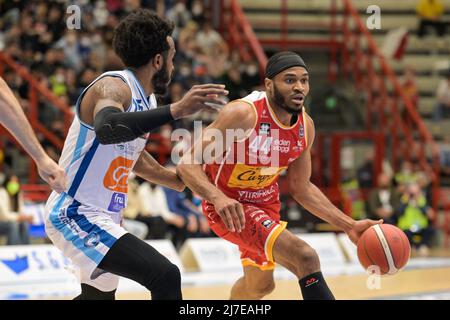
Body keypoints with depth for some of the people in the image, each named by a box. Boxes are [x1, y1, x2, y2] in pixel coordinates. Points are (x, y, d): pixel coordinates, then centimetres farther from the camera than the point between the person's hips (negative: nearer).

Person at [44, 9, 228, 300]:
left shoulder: (145, 98, 11)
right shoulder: (113, 86, -18)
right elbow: (106, 129, -43)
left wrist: (180, 181, 32)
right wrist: (175, 110, -49)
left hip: (104, 216, 11)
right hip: (76, 215, -11)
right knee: (166, 277, -23)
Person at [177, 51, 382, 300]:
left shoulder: (305, 126, -7)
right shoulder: (244, 114, -28)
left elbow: (300, 187, 7)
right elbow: (188, 165, -31)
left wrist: (348, 225, 1)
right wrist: (219, 198, -50)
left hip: (265, 203, 8)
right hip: (229, 207, -8)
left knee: (259, 284, 27)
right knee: (306, 258, -26)